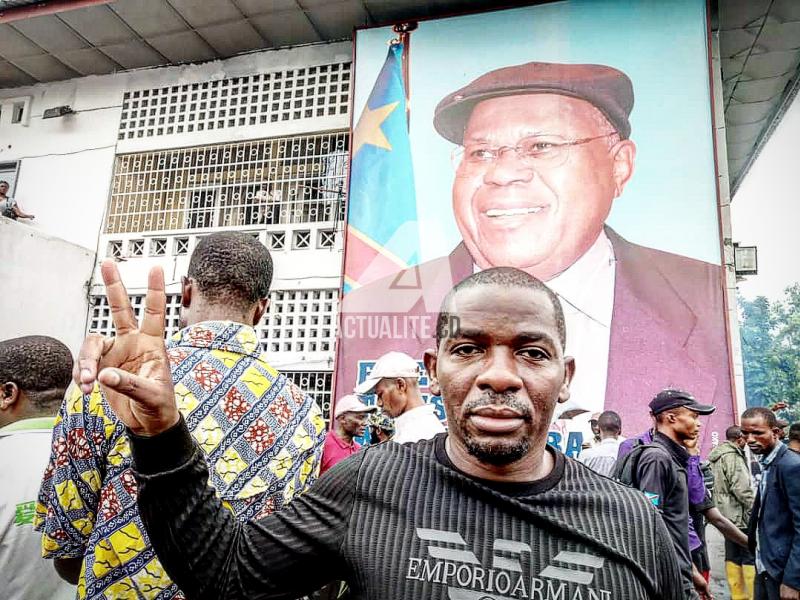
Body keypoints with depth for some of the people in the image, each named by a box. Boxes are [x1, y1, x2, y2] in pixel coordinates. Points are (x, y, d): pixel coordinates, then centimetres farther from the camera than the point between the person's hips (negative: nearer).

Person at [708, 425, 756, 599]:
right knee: (750, 557, -4)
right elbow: (741, 489, -20)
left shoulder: (718, 455, 14)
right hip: (739, 514, -9)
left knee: (732, 556, 12)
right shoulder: (733, 456, -15)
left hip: (726, 513, 9)